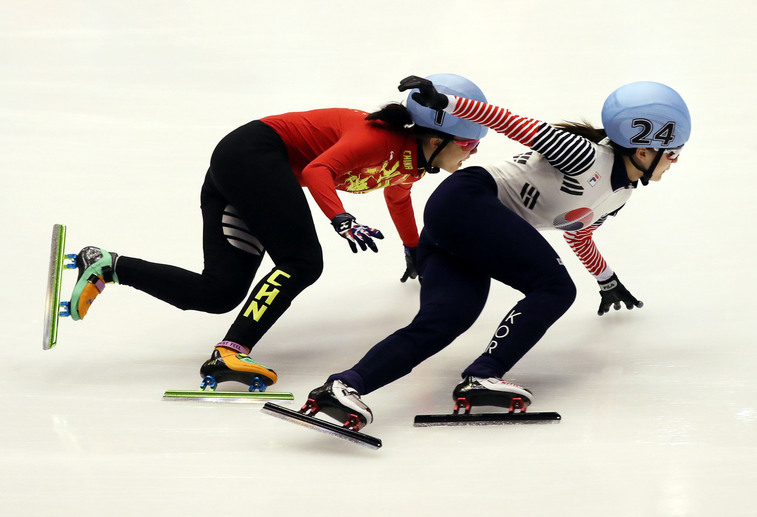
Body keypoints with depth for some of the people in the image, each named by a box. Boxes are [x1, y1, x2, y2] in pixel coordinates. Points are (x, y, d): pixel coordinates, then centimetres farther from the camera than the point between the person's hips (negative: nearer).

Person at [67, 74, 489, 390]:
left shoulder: (412, 163, 12)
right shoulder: (383, 139, -17)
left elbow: (398, 197, 36)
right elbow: (317, 171, -27)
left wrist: (415, 252, 50)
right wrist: (342, 221, -41)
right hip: (254, 153, -9)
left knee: (220, 293, -3)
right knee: (302, 263, -19)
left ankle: (106, 266, -2)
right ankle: (231, 353, -28)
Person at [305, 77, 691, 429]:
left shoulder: (621, 193, 17)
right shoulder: (587, 156, -12)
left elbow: (579, 235, 35)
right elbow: (516, 125, -16)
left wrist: (608, 282, 49)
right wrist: (442, 101, -23)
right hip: (466, 201, -8)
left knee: (440, 323, -15)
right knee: (555, 287, -14)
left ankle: (344, 386, -32)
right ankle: (482, 378, -23)